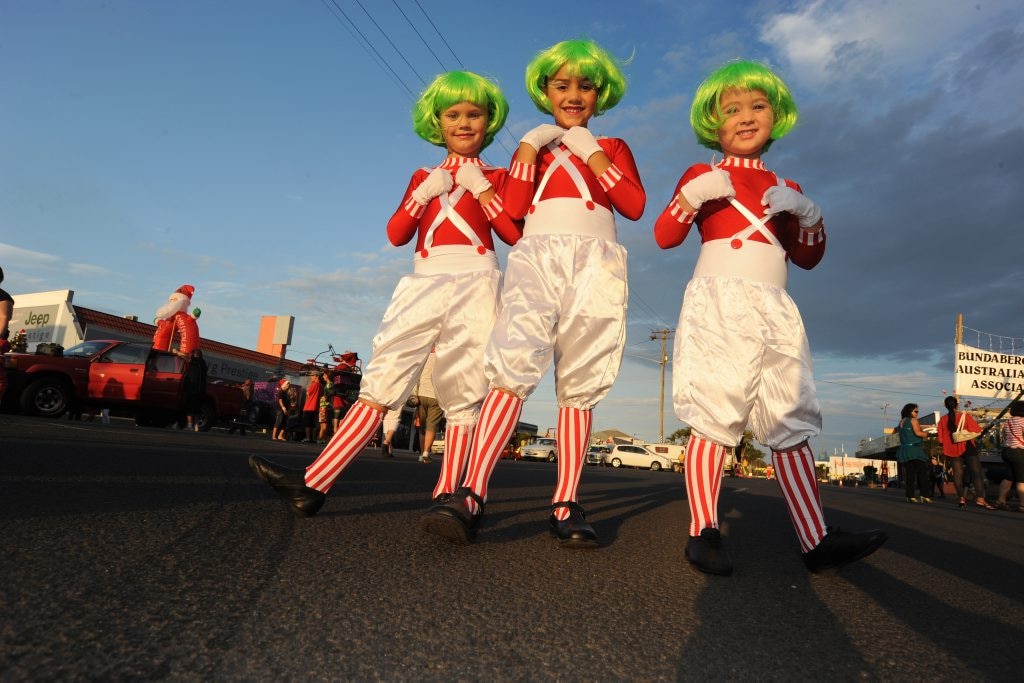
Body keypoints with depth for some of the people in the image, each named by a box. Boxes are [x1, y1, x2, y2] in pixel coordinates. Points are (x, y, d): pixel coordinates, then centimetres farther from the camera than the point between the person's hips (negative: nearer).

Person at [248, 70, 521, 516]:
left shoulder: (496, 177, 15)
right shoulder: (424, 177, 23)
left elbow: (515, 234, 0)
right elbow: (396, 235, 11)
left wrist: (481, 187, -3)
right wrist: (425, 191, 1)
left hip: (474, 283, -2)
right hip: (424, 282, 3)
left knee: (464, 391, -6)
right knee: (382, 379, -5)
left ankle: (446, 497, -3)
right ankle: (314, 484, -9)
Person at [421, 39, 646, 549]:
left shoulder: (612, 148, 24)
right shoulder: (534, 148, 27)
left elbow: (635, 206, 4)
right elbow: (512, 209, 7)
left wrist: (591, 152, 3)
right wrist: (530, 145, 7)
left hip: (593, 259, 1)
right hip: (535, 257, 0)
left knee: (578, 384, -6)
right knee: (513, 364, -21)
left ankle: (566, 506, -5)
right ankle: (471, 496, -28)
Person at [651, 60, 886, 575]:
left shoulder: (786, 190, 23)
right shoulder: (703, 176, 11)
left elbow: (807, 257, 21)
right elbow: (664, 236, 0)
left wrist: (808, 214, 4)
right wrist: (694, 194, -14)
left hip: (773, 309, 5)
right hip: (717, 301, -5)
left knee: (791, 423, 0)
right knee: (714, 420, -10)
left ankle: (816, 540, 1)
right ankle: (703, 532, -4)